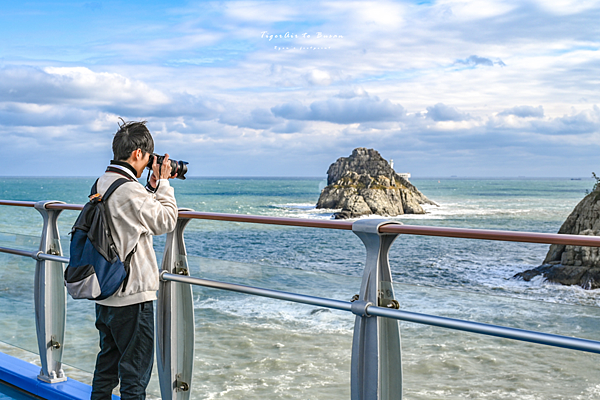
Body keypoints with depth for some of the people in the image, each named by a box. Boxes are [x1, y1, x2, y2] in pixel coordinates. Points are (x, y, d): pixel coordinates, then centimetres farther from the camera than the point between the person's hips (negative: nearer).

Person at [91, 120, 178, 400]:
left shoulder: (101, 184, 8)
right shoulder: (130, 190, -21)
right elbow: (166, 221, -11)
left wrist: (152, 186, 11)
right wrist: (163, 183, -3)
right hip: (132, 296, -9)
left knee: (108, 361, 21)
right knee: (135, 370, 1)